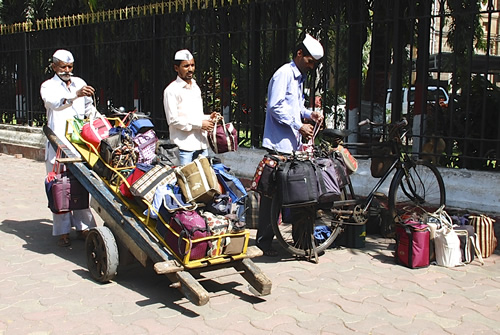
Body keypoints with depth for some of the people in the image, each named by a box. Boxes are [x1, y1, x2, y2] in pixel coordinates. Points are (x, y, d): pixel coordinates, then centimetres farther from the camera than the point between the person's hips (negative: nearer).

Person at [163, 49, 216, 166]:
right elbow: (173, 120, -13)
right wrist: (199, 124, -14)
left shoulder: (196, 88, 19)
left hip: (201, 144, 7)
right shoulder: (171, 90, -6)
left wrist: (208, 118, 5)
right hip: (184, 146, -7)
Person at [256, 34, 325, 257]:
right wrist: (299, 126, -18)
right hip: (279, 145, -10)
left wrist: (310, 114, 9)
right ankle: (264, 239, 4)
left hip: (293, 145, 10)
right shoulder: (283, 74, -11)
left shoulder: (299, 77, 19)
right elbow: (275, 107, -18)